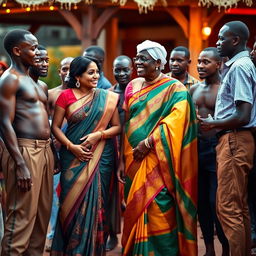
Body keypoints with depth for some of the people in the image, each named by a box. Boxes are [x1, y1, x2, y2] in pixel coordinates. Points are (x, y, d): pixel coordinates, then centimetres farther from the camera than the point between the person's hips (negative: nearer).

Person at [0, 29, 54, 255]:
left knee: (42, 216, 11)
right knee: (21, 219, -7)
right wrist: (20, 164, -22)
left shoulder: (33, 81, 19)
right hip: (24, 151, -9)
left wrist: (51, 151, 16)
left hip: (44, 150, 9)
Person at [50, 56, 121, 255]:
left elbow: (117, 127, 4)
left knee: (94, 201, 1)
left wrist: (99, 135, -13)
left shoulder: (107, 98, 3)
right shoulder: (66, 96, 0)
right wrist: (71, 146, -13)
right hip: (73, 156, -1)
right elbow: (56, 127, 0)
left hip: (100, 156, 1)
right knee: (73, 200, 2)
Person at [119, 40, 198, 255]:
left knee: (157, 210, -10)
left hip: (158, 161, -6)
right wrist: (123, 159, 11)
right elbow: (127, 124, 16)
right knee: (135, 209, 7)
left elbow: (177, 119, -17)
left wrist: (148, 142, -20)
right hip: (135, 159, 6)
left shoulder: (174, 88, -4)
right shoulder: (133, 86, 14)